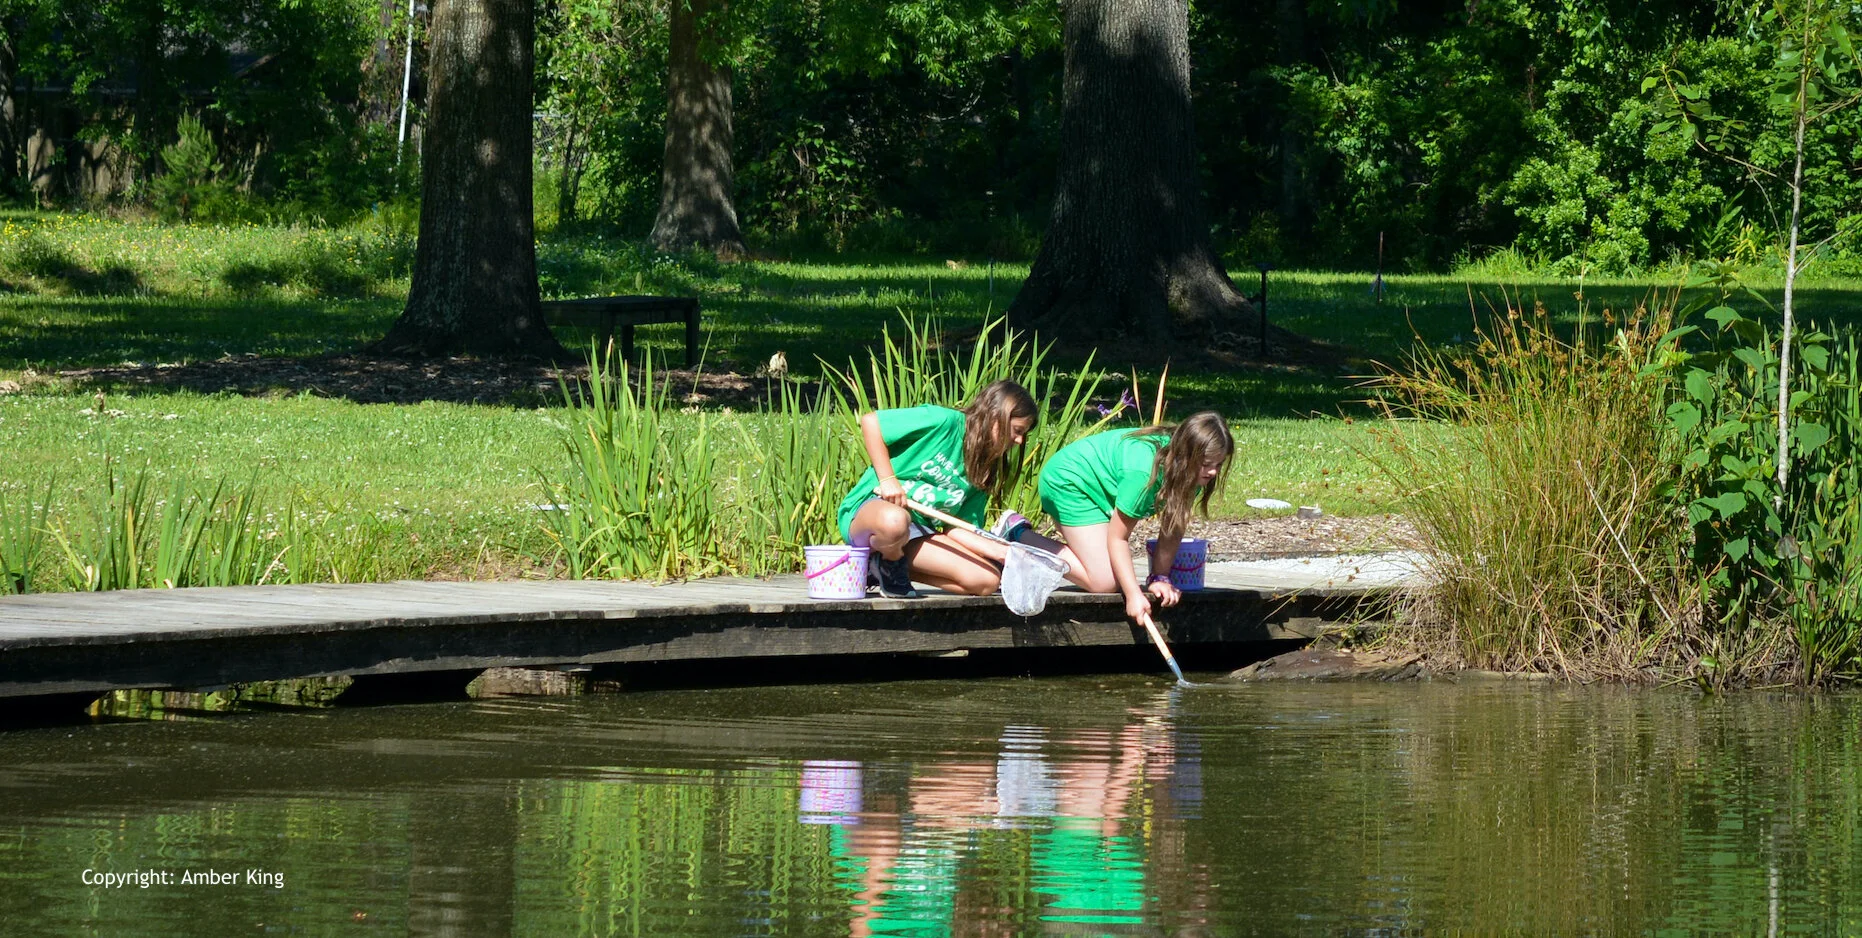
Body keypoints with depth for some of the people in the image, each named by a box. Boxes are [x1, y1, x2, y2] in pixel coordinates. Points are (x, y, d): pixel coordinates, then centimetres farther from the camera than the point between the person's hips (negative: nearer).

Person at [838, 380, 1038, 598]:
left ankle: (896, 569, 3)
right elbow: (870, 422, -14)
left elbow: (958, 529, 9)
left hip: (917, 536, 7)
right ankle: (889, 562, -9)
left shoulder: (982, 470, 12)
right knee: (893, 520, -46)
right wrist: (887, 480, -18)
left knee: (987, 581, -12)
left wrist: (999, 551, -8)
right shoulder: (945, 422, -11)